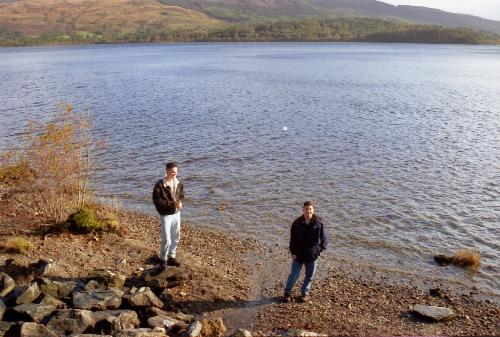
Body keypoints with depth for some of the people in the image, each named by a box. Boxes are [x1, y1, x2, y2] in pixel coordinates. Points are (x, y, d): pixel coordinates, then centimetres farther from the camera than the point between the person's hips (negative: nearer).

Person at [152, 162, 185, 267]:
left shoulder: (178, 184, 0)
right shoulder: (159, 185, -19)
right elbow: (157, 201, -19)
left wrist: (180, 202, -10)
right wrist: (172, 204, -25)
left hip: (177, 213, 6)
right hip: (165, 215, -6)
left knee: (175, 237, 16)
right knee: (166, 239, -3)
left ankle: (171, 257, 33)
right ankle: (163, 259, 18)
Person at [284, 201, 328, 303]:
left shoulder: (319, 223, -9)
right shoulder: (297, 223, -7)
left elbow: (324, 239, 0)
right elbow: (293, 239, 0)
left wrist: (319, 250, -6)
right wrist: (293, 252, -4)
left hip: (312, 255, 1)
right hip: (298, 255, 0)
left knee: (309, 276, 15)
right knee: (293, 275, 3)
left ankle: (305, 293, 35)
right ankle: (287, 293, 23)